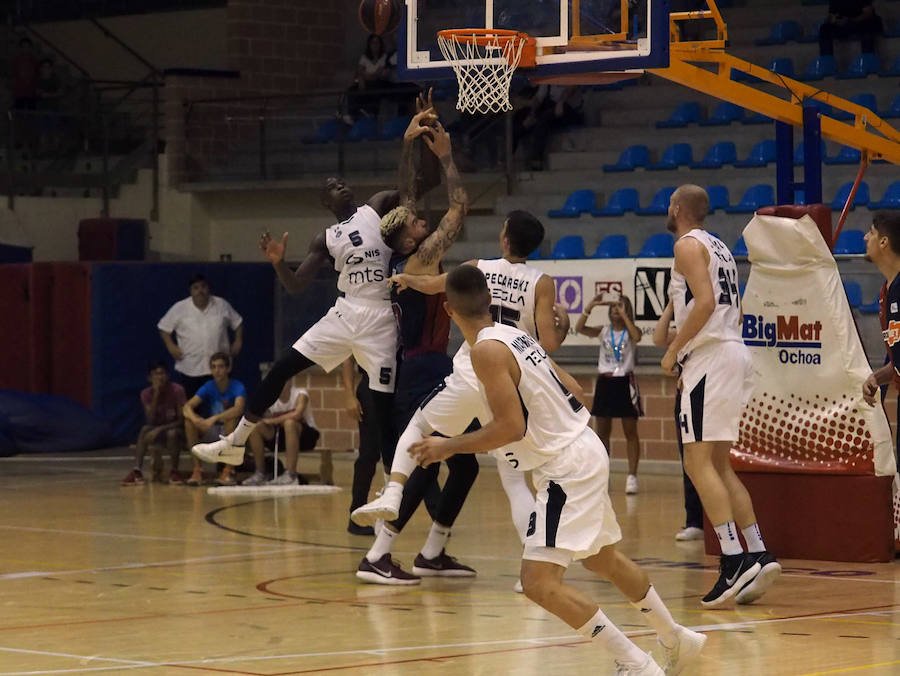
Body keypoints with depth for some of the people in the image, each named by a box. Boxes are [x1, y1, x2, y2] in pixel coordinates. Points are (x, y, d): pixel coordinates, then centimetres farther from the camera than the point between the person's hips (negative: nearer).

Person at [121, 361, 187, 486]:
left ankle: (174, 471, -21)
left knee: (172, 433, -38)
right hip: (157, 429, 3)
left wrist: (160, 429, -28)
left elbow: (182, 420, -17)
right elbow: (151, 421, -17)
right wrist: (156, 395, -24)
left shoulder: (177, 390, -15)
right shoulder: (146, 394, -6)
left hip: (175, 428, -3)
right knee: (145, 430, -30)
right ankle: (137, 472, -38)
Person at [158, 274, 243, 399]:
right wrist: (171, 346, -4)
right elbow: (164, 328, 6)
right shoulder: (179, 309, -1)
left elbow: (238, 323, 16)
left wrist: (238, 342, 5)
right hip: (190, 370, -1)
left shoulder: (223, 305, 4)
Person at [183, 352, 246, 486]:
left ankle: (228, 471, -32)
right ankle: (197, 469, -21)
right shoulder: (208, 387, -3)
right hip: (210, 434, 3)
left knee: (232, 418, -35)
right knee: (189, 420, -22)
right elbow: (187, 407, -17)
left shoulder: (237, 387, -13)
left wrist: (214, 418, -47)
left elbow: (239, 408, -35)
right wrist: (195, 419, -40)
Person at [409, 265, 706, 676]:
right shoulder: (515, 336, 9)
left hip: (567, 468, -10)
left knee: (539, 582, -13)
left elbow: (511, 427, -23)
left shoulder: (486, 350, -18)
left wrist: (449, 447, -15)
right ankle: (677, 642, 45)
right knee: (604, 560, 29)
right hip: (584, 451, 10)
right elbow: (573, 391, 16)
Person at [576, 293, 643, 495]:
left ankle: (632, 476, 1)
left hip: (625, 383, -4)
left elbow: (636, 337, -26)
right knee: (601, 432, 7)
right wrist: (590, 307, -17)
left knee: (630, 432, -1)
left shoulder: (630, 331, -1)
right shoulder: (603, 331, 7)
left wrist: (624, 315, -25)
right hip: (605, 382, 4)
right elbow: (579, 328, -7)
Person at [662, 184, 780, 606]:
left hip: (709, 357, -10)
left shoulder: (688, 244, -6)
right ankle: (758, 556, 6)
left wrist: (674, 349, -13)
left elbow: (705, 302, -19)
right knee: (718, 465, 13)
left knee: (698, 463, -12)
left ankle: (734, 561, -23)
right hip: (736, 354, 10)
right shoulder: (718, 247, 22)